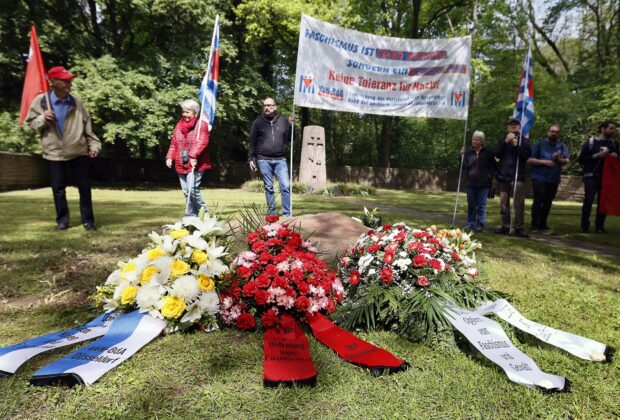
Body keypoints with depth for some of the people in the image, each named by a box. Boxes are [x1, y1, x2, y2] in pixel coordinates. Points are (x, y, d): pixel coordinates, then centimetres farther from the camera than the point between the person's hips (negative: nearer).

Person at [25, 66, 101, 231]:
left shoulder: (76, 101, 1)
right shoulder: (41, 101, -3)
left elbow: (87, 126, 5)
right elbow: (31, 122, 5)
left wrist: (94, 144, -3)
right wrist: (43, 119, -16)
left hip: (79, 152, 1)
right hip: (54, 153, -1)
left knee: (84, 187, 2)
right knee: (58, 189, 7)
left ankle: (88, 220, 14)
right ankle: (62, 220, 21)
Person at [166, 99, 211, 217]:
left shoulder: (201, 124, -3)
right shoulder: (179, 125, 15)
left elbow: (202, 142, -17)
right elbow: (173, 143, 16)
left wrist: (193, 155, -28)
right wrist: (169, 157, 1)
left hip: (195, 164, -6)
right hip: (181, 164, 7)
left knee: (192, 189, -18)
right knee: (186, 192, 9)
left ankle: (204, 212, 0)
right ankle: (192, 216, 19)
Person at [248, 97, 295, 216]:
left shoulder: (283, 121, 8)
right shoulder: (258, 122, 5)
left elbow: (290, 139, 9)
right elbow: (252, 142, 6)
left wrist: (291, 126, -5)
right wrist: (251, 159, 0)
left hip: (280, 160, 1)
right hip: (264, 160, -1)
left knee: (286, 186, -7)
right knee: (269, 188, 5)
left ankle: (287, 214, 0)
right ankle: (271, 214, 14)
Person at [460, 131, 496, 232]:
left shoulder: (488, 153, 4)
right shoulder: (468, 154, 10)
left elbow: (493, 166, 8)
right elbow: (464, 167, 4)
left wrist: (489, 175, -5)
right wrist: (462, 156, -5)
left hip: (484, 183, -2)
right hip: (471, 183, 2)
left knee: (481, 205, 0)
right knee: (471, 204, 8)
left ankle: (480, 224, 3)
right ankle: (470, 223, 16)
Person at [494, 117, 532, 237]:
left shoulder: (524, 141, 7)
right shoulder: (502, 140, 14)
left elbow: (527, 154, -8)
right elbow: (496, 154, -2)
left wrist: (516, 145, -16)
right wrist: (505, 142, -11)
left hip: (518, 176, -3)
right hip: (503, 175, 3)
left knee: (519, 203, -9)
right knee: (503, 203, 6)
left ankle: (519, 228, -6)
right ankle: (505, 226, 13)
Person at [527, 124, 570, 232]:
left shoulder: (562, 146, 8)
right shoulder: (540, 144, 0)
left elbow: (566, 161, -4)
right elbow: (530, 160, -7)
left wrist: (558, 159, -25)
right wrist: (545, 162, -16)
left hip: (554, 179, 4)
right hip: (539, 178, -4)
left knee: (548, 202, 10)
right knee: (538, 201, -8)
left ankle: (543, 224, 20)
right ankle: (534, 225, -2)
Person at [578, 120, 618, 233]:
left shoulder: (613, 144, 13)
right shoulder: (590, 142, 1)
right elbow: (581, 160, -3)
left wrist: (616, 156, -1)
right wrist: (596, 155, -14)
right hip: (591, 176, -4)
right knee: (588, 200, -6)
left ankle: (600, 226, 9)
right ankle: (585, 225, 1)